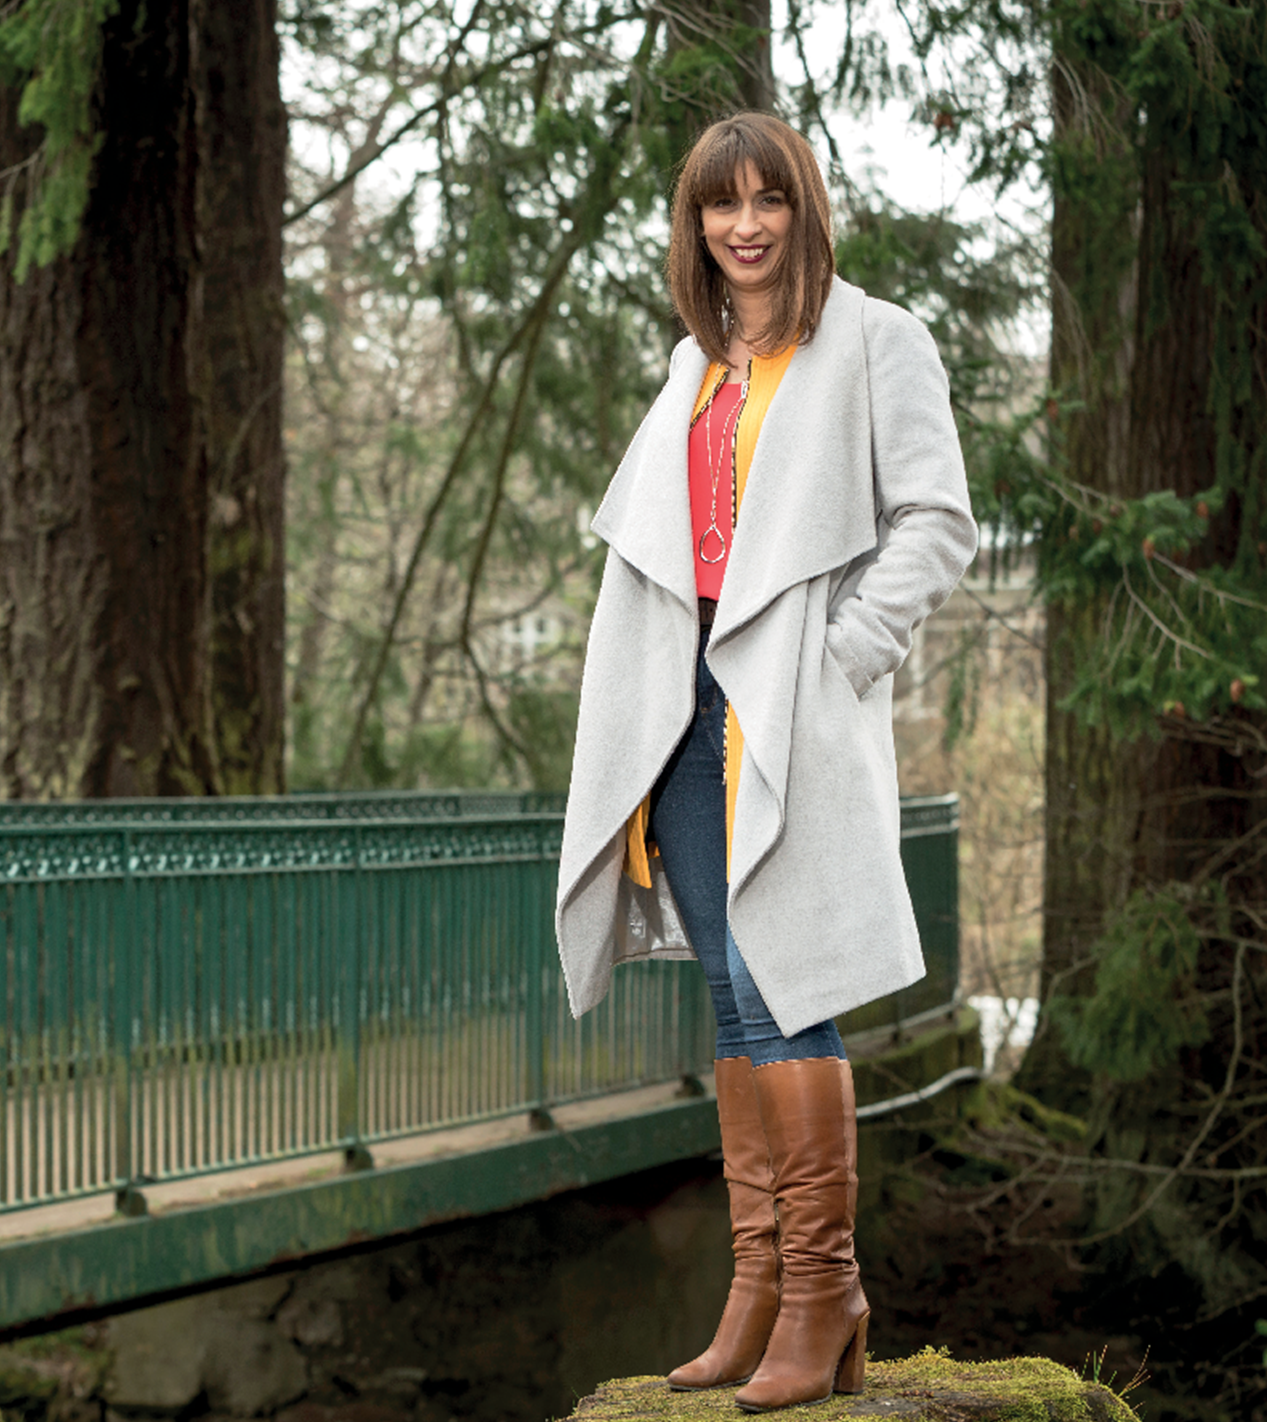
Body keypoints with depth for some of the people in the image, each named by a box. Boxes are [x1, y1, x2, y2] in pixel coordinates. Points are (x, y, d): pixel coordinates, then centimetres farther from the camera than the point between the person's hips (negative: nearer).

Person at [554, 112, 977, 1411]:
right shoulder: (698, 362, 20)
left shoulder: (875, 342, 1)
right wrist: (641, 689, 11)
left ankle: (823, 1291, -4)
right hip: (688, 700, 6)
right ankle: (758, 1285, 11)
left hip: (797, 707, -6)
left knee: (778, 984, -12)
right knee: (734, 998, 6)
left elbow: (935, 525, -5)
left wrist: (841, 658, -12)